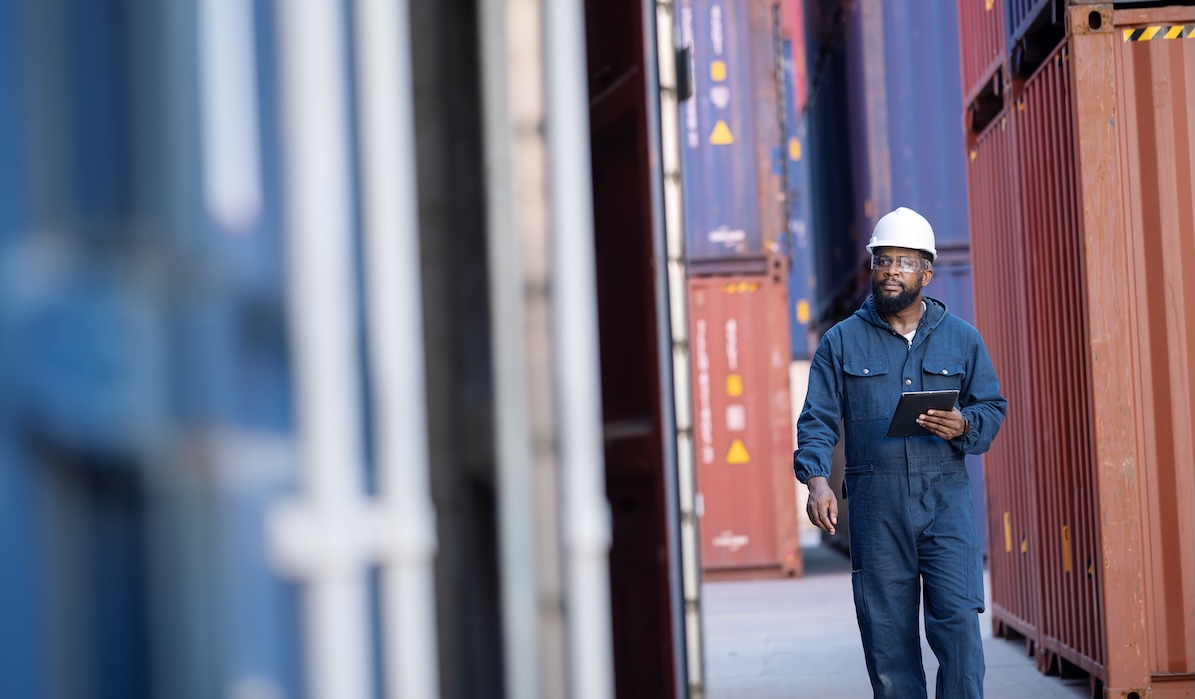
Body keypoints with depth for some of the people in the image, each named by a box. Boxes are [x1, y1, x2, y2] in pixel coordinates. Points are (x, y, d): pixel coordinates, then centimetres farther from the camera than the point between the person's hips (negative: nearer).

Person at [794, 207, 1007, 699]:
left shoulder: (962, 339, 11)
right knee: (887, 634, 1)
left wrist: (963, 426, -11)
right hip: (875, 505, 0)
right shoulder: (842, 342, 9)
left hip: (945, 497, 0)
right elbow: (818, 419, 2)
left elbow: (992, 408, 12)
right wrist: (816, 478, -15)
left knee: (958, 617, -13)